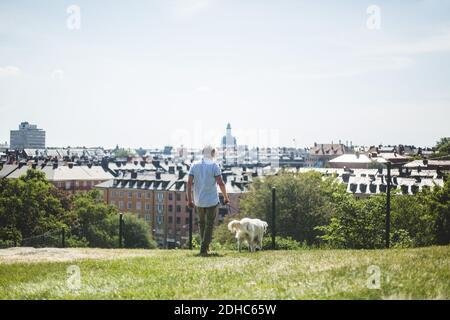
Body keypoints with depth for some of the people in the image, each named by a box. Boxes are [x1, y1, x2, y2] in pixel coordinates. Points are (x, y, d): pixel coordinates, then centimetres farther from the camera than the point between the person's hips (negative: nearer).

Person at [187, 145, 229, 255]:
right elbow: (220, 183, -15)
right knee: (209, 225, 4)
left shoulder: (194, 165, 1)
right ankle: (203, 248, -3)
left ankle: (205, 245, 28)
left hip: (198, 201, 4)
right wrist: (226, 197, -2)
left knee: (202, 223, 22)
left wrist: (189, 199, 2)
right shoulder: (214, 165, -9)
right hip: (212, 201, -4)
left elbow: (189, 182, -3)